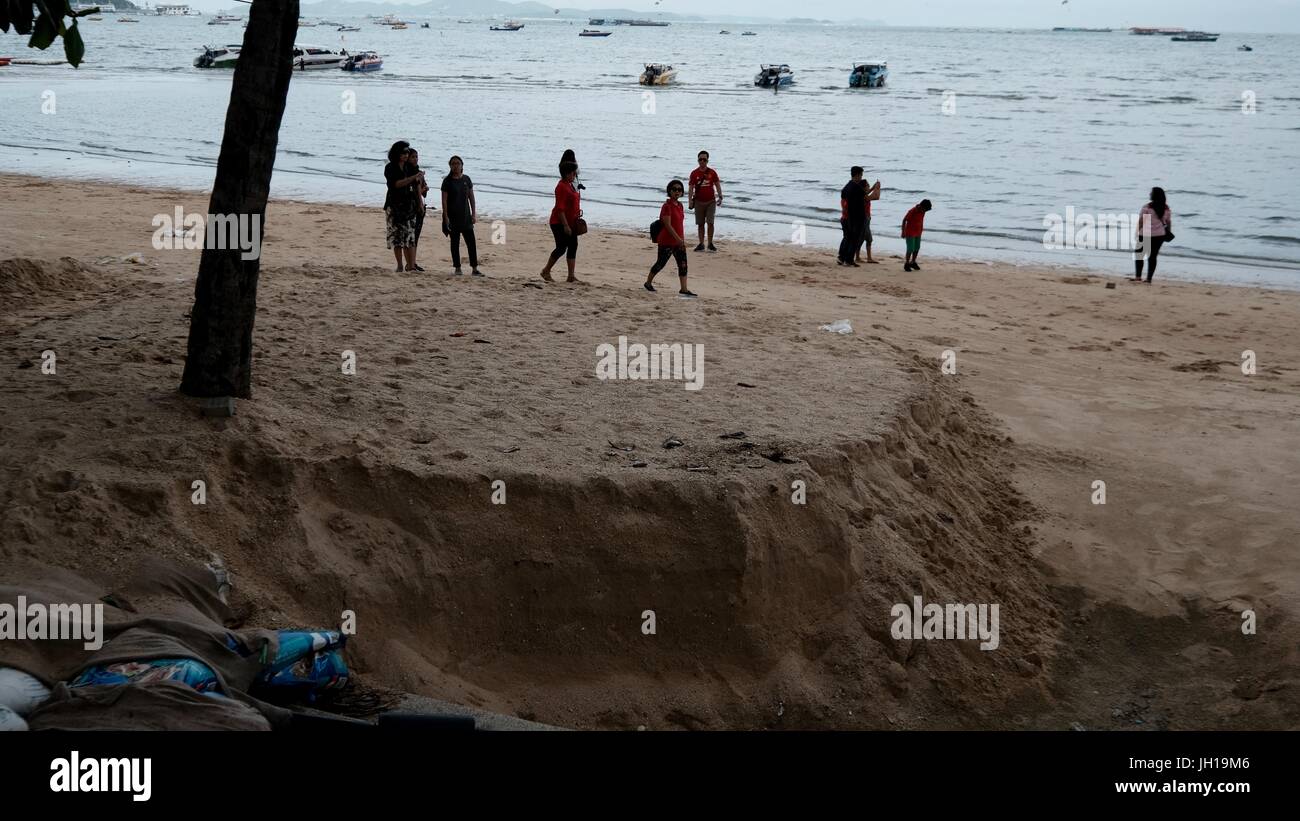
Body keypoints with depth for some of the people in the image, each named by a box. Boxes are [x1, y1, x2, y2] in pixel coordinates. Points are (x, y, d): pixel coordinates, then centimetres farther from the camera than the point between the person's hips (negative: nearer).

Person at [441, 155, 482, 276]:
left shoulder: (466, 179, 6)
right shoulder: (447, 181, -4)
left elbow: (471, 197, 10)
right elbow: (444, 200, -6)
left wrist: (474, 213, 5)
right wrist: (446, 217, -11)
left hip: (465, 215, 3)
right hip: (453, 216, -3)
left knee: (471, 242, -1)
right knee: (455, 242, 3)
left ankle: (474, 268, 2)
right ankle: (457, 268, 10)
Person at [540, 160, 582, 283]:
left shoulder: (570, 184, 12)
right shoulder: (562, 186, -18)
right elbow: (560, 208, -22)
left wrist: (578, 211, 12)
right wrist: (566, 226, -24)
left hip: (570, 222, 9)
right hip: (560, 223, -9)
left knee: (573, 247, 4)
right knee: (561, 248, -6)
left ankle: (571, 276, 6)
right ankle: (546, 271, 11)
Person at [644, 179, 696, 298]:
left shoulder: (680, 205, 9)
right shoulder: (667, 206, -16)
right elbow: (668, 225, -23)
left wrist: (682, 239, 16)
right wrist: (678, 239, -27)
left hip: (678, 241, 8)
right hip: (666, 242, -8)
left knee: (683, 265, 1)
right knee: (661, 263, 6)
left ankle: (684, 290, 1)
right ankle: (648, 283, 27)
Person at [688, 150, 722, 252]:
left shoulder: (712, 173, 1)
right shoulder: (694, 173, 2)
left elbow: (717, 185, 4)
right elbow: (691, 188, 3)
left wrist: (720, 197, -6)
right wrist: (690, 200, -3)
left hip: (711, 201, -1)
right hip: (699, 202, 1)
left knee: (710, 223, -7)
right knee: (701, 224, 5)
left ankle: (710, 243, 3)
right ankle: (701, 244, 11)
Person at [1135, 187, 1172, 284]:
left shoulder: (1147, 207, -14)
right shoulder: (1166, 208, 1)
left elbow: (1140, 221, -13)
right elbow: (1168, 221, 8)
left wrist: (1136, 232, -5)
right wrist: (1169, 232, 20)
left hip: (1145, 235, -4)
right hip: (1159, 235, 4)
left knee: (1139, 254, 11)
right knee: (1153, 256, 10)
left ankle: (1138, 276, 3)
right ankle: (1149, 279, 8)